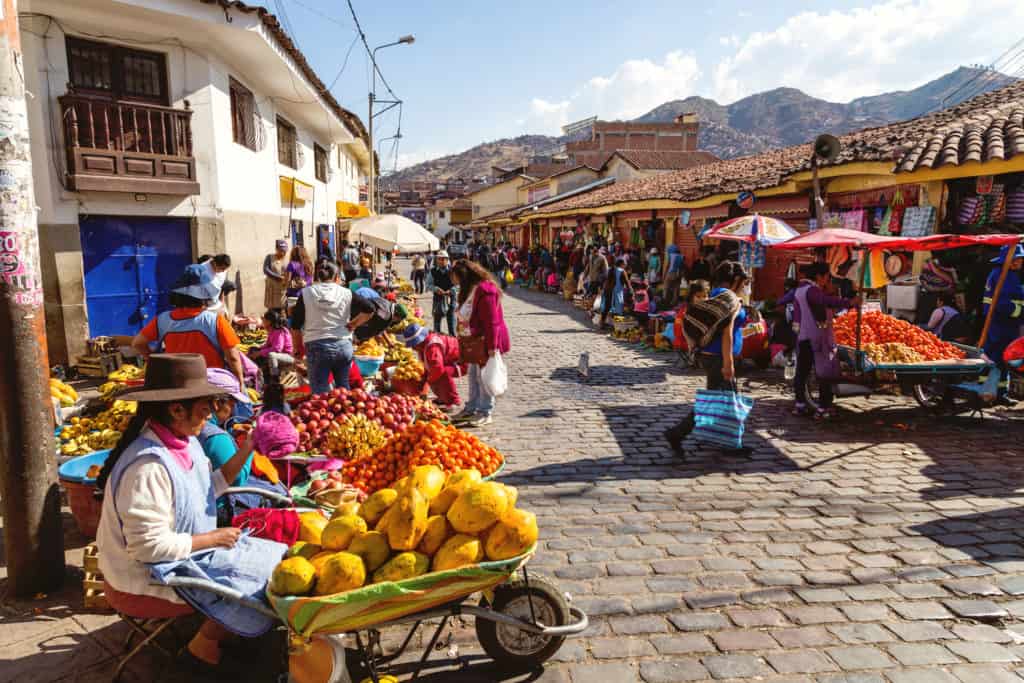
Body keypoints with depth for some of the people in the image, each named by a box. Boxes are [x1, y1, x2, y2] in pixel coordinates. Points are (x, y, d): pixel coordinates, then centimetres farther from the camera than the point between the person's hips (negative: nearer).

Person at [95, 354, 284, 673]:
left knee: (268, 557, 9)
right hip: (146, 581, -9)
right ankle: (205, 644, 12)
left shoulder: (183, 441, -2)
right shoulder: (149, 466, -31)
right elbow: (149, 546, -30)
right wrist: (213, 539, -18)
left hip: (176, 556, 9)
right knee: (258, 575, -7)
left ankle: (211, 630, 20)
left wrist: (244, 452, -2)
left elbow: (207, 490, 9)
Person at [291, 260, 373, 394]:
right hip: (344, 346, 2)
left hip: (316, 347, -2)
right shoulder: (346, 293, 4)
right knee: (343, 388, 18)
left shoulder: (306, 293, 3)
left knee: (319, 392, 3)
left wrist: (299, 348, 13)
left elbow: (296, 325, 3)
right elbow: (369, 309, 0)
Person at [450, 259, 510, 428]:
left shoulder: (484, 291, -22)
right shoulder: (470, 290, 11)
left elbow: (492, 322, -24)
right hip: (474, 341, 10)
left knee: (483, 376, -3)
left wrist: (492, 346, -23)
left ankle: (485, 413, 7)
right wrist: (463, 334, 17)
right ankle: (472, 408, 28)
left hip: (485, 342, -10)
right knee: (473, 374, 17)